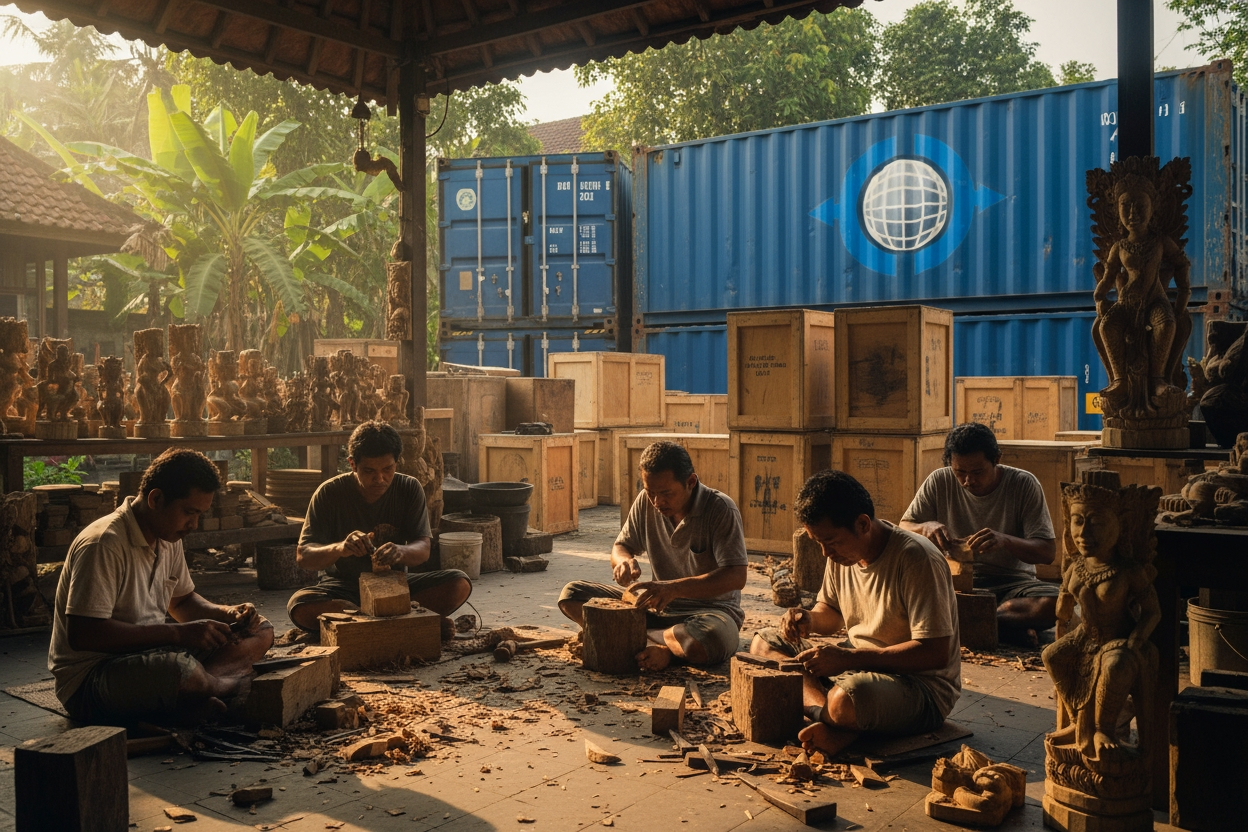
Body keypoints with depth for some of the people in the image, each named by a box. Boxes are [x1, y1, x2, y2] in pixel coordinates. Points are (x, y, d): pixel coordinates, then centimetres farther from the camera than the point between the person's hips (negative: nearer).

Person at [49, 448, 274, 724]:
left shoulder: (168, 539, 8)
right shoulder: (103, 544, -22)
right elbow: (82, 635, -28)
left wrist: (228, 614, 0)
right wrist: (177, 633, -27)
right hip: (90, 678, -9)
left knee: (260, 631, 0)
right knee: (183, 672, -40)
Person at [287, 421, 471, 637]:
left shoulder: (409, 489, -7)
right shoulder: (330, 493, -11)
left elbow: (423, 549, -14)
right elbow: (303, 555, -15)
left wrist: (400, 552, -39)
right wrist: (339, 548, -38)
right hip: (343, 588, 0)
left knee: (459, 584, -23)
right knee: (299, 605, -34)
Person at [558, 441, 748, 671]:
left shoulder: (720, 509, -19)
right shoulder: (646, 501, -3)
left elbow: (736, 577, -27)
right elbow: (621, 546, 7)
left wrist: (673, 588, -38)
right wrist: (624, 560, -20)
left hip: (710, 609, -5)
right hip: (658, 605, 6)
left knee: (703, 644, -43)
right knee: (571, 595, -9)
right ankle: (660, 647, -21)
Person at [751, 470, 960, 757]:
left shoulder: (915, 559, -22)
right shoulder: (842, 550, 1)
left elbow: (936, 653, -25)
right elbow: (831, 612, 18)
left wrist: (850, 658, -28)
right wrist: (809, 620, -7)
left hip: (922, 685, -9)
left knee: (844, 700, -40)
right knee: (763, 642, -2)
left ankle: (826, 715, -6)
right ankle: (828, 714, -21)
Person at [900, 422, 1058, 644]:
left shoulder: (1024, 484, -9)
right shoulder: (939, 482, -4)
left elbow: (1047, 552, -11)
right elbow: (903, 529, 2)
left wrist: (1006, 540, -32)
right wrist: (926, 527, -23)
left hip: (1011, 582, -1)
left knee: (1054, 604, -33)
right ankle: (1007, 626, -23)